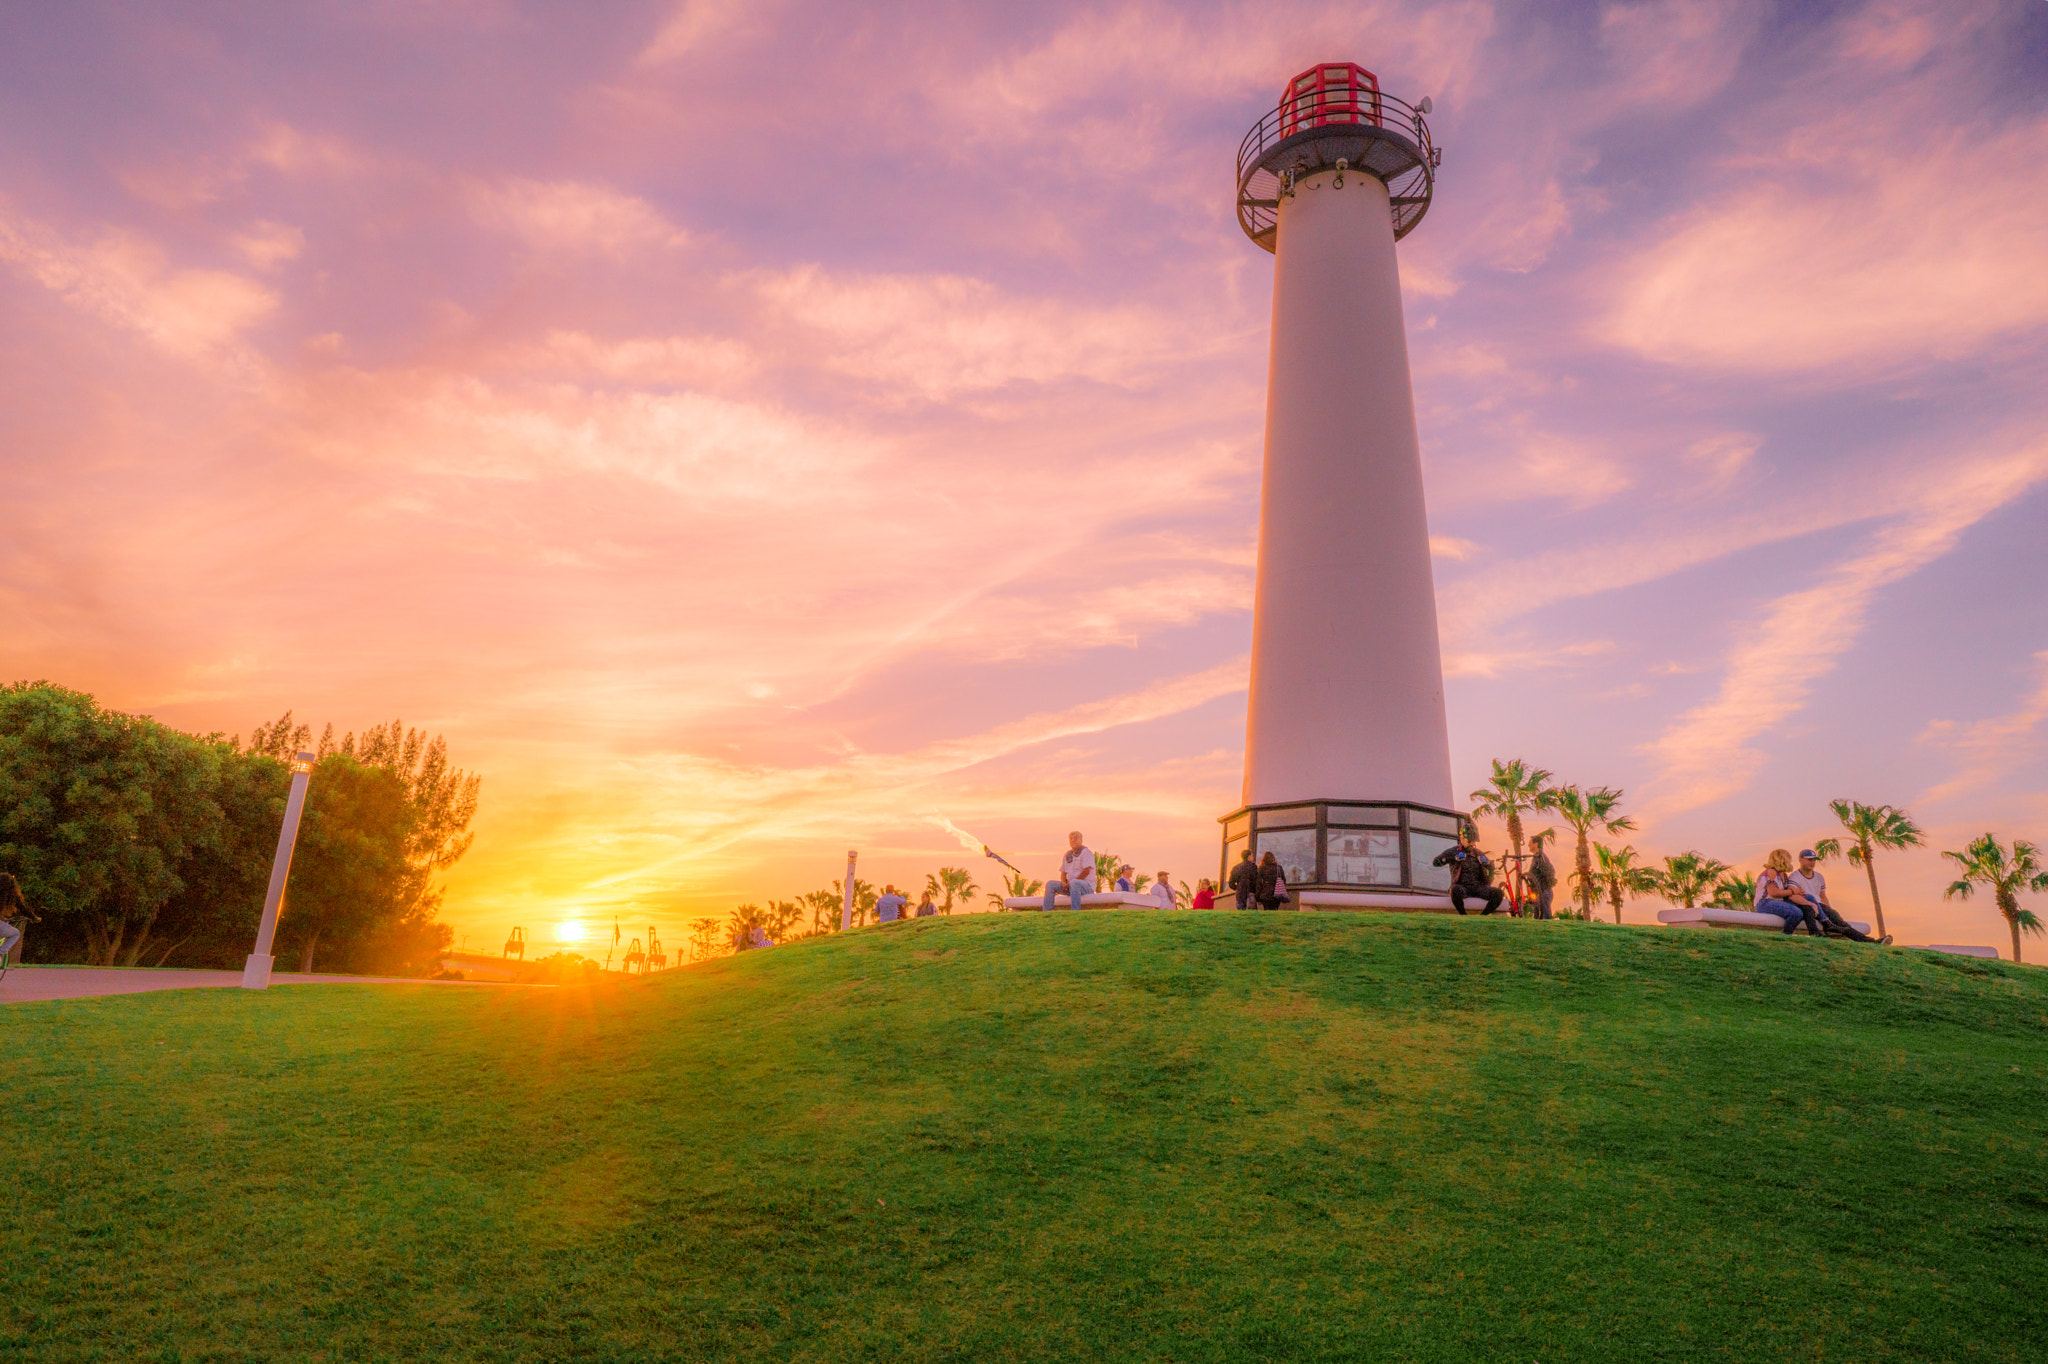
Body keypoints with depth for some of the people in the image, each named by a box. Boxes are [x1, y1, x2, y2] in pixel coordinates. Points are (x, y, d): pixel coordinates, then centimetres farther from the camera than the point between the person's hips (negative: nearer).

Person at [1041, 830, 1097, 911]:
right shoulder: (1068, 855, 17)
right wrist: (1063, 883, -5)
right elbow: (1063, 873, 19)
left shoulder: (1086, 852, -5)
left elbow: (1086, 871, -17)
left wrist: (1070, 883, -16)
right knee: (1050, 884, -6)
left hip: (1087, 886, -7)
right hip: (1071, 886, 7)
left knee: (1074, 883, -40)